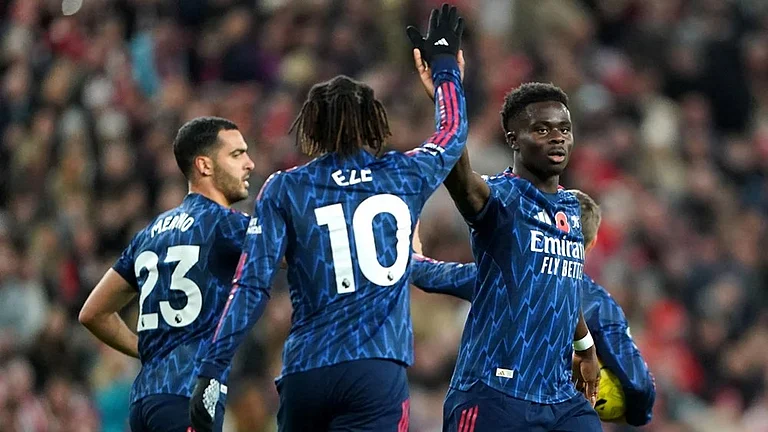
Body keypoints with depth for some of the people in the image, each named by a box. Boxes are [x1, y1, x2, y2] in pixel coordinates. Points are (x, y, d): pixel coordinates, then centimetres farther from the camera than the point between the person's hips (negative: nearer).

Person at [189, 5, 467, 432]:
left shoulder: (285, 189, 7)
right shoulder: (405, 177, 9)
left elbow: (252, 286, -1)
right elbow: (453, 130, 31)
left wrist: (213, 370, -1)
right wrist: (445, 57, 46)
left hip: (305, 373, 2)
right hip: (377, 372, -2)